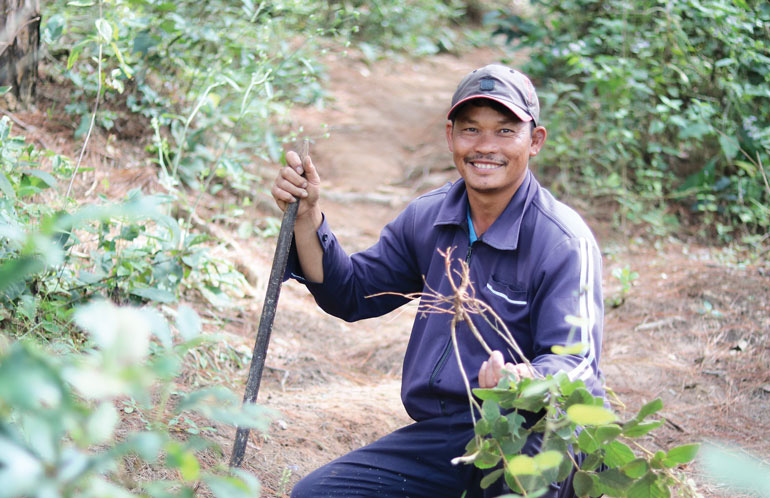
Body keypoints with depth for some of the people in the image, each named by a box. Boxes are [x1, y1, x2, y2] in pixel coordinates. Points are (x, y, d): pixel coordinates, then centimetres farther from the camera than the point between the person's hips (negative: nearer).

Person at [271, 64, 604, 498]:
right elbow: (351, 294, 19)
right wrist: (307, 216, 4)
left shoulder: (564, 242, -11)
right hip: (441, 432, 7)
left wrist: (525, 384, -42)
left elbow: (573, 363, -18)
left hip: (535, 436, -7)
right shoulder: (427, 218, 10)